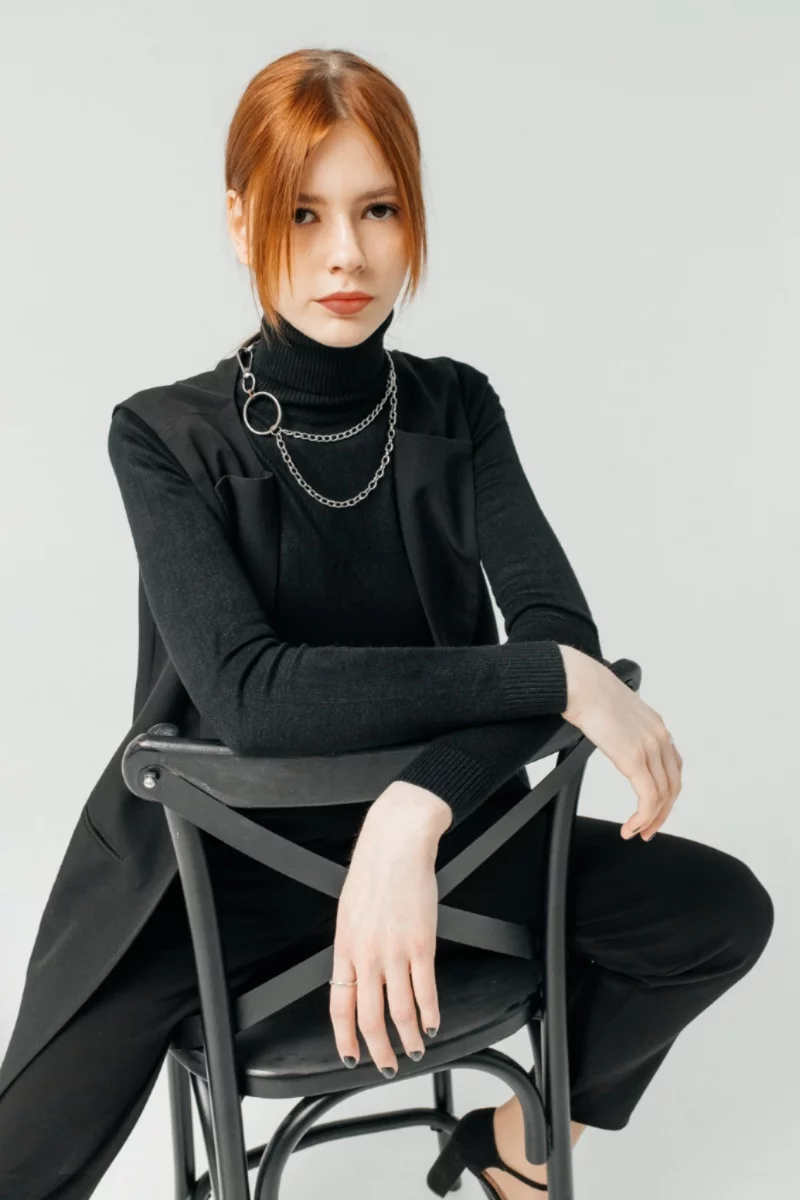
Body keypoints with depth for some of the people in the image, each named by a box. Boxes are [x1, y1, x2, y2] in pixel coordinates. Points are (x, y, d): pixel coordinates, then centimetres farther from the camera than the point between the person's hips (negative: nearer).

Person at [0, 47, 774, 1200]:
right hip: (225, 856, -3)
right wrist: (560, 678, -30)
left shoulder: (456, 409, -4)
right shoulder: (166, 437, -14)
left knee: (726, 911, -10)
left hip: (440, 826, 3)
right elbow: (249, 693, -28)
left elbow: (561, 624, -17)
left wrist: (413, 817, -35)